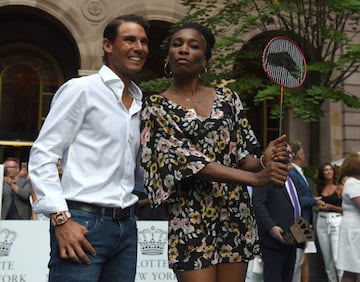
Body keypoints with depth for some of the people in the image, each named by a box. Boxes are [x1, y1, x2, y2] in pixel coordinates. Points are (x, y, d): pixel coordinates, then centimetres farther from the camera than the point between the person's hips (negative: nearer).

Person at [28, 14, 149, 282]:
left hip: (126, 227, 6)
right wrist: (61, 219, -16)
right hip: (83, 224, -6)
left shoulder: (139, 103, 16)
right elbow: (42, 155, -9)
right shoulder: (81, 89, -4)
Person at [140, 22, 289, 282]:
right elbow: (187, 159, -14)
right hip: (191, 219, -3)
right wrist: (256, 178, -22)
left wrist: (263, 162, -18)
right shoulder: (156, 106, -1)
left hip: (236, 213, 4)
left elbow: (241, 154, 8)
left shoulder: (227, 98, 9)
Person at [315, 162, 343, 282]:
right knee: (327, 259, 9)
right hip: (321, 223, 5)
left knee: (337, 259, -13)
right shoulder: (319, 188, 12)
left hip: (336, 222, -4)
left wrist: (331, 207, -15)